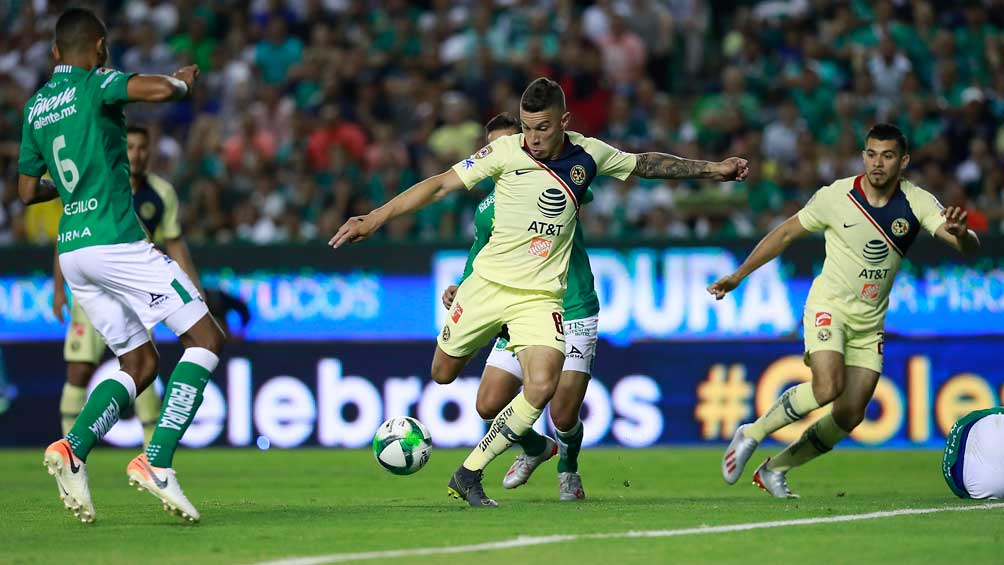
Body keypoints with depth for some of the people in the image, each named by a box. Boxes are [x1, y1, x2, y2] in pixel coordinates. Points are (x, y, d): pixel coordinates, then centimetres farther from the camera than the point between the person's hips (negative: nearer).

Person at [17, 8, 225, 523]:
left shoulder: (35, 107, 15)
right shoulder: (95, 84, -5)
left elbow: (27, 192, 20)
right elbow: (159, 89, -24)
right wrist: (183, 81, -1)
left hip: (71, 250, 8)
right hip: (116, 241, -8)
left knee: (139, 364, 16)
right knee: (205, 338, -2)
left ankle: (73, 447, -7)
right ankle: (157, 461, -15)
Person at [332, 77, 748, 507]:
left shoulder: (589, 154, -2)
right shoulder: (505, 152, -11)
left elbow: (646, 164, 16)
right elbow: (440, 185, -12)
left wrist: (712, 170, 19)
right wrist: (372, 220, -17)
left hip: (541, 295, 1)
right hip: (489, 282, -1)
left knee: (542, 387, -19)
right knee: (443, 375, 7)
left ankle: (468, 476, -6)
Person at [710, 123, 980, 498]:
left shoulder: (917, 202, -10)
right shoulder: (835, 197, -14)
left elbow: (969, 247, -18)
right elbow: (786, 234, -1)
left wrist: (960, 233, -43)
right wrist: (737, 276, 0)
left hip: (870, 321, 4)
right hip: (829, 307, -4)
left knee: (849, 417, 0)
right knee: (828, 387, -28)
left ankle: (775, 470, 18)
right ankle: (751, 435, -9)